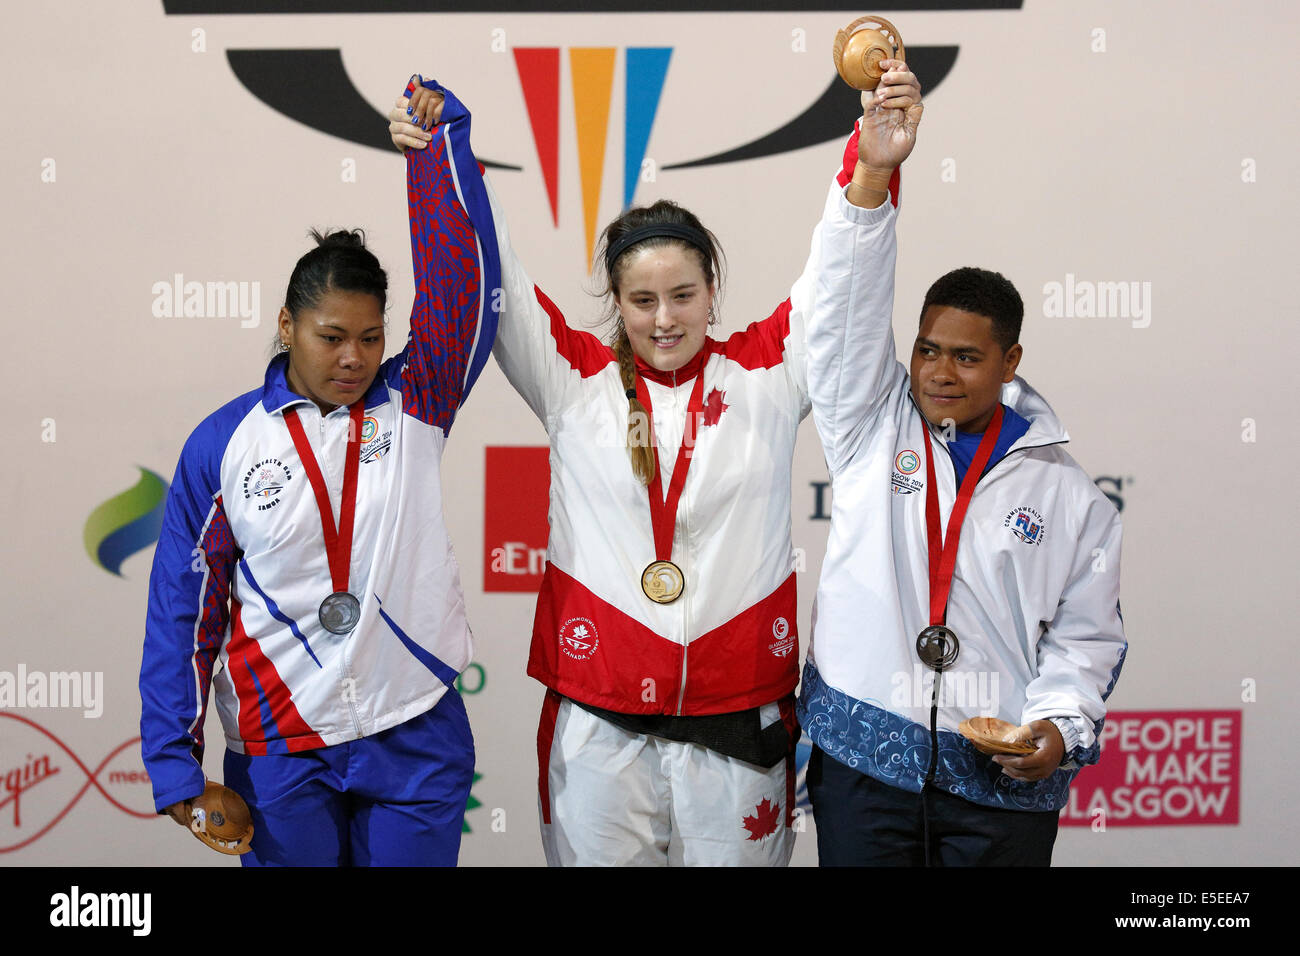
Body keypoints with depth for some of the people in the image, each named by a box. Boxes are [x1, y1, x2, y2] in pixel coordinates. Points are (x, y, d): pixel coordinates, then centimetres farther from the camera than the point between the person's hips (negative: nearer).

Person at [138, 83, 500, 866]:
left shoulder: (414, 404, 0)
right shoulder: (225, 442, -2)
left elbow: (462, 278, -11)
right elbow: (184, 604, 2)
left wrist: (439, 133, -16)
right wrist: (173, 758, -1)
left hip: (417, 740, 1)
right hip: (279, 751, 0)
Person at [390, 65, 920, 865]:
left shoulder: (765, 375, 4)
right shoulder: (575, 381, 4)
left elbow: (839, 267, -1)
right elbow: (492, 278, 0)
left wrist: (876, 146, -14)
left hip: (739, 726, 0)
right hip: (599, 726, 0)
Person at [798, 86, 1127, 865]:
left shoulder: (1069, 495, 7)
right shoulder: (872, 430, 6)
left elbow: (1085, 635, 8)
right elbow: (851, 307, -5)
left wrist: (1060, 725, -11)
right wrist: (874, 171, -16)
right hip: (863, 752, 0)